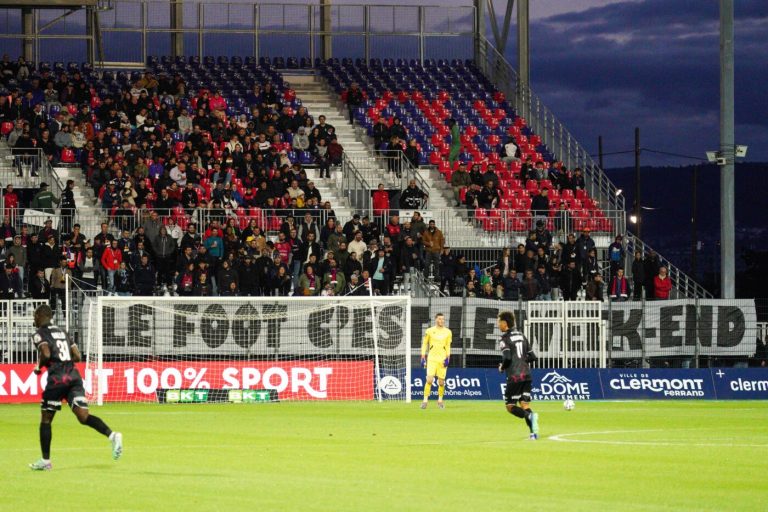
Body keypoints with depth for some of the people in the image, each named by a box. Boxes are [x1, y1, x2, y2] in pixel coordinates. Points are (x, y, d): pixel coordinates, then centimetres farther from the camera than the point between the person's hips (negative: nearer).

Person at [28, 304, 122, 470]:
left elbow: (46, 354, -15)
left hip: (57, 377, -6)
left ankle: (45, 461, 13)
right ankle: (112, 435, -29)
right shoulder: (62, 332, 22)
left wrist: (39, 367, 3)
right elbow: (77, 357, 18)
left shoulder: (39, 334, 2)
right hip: (74, 376, 6)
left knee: (45, 419, 9)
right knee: (83, 416, -4)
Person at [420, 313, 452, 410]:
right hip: (432, 358, -1)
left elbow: (448, 346, 8)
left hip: (442, 360, 1)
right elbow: (424, 344, 6)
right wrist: (423, 358, 1)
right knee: (429, 380, -13)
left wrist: (447, 358, -3)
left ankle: (440, 400, 20)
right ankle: (425, 400, -10)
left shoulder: (448, 332, 6)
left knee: (441, 382, 3)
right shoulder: (429, 331, 2)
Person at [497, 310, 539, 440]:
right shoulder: (521, 336, 15)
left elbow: (507, 357, -20)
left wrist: (502, 367, 0)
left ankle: (529, 416, -27)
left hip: (515, 376, -7)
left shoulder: (505, 339, -6)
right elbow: (532, 357, 14)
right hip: (527, 375, 7)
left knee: (510, 406, 1)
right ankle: (533, 433, -8)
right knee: (525, 405, 8)